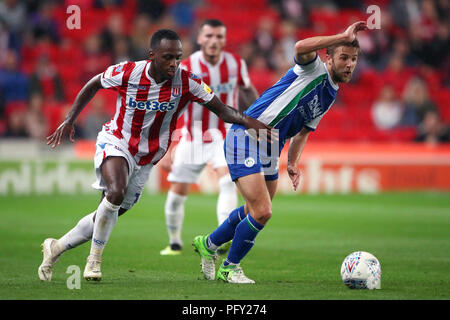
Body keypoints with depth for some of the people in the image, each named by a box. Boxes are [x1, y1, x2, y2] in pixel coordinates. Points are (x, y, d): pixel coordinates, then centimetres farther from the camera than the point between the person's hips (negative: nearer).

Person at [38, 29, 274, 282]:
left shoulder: (186, 82, -16)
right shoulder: (126, 73, -17)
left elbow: (222, 110, -13)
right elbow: (93, 85, 2)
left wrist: (248, 121, -32)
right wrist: (69, 121, 2)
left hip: (147, 158, 3)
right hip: (115, 142, -3)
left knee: (107, 217, 8)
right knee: (116, 192, -32)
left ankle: (56, 247, 28)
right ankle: (95, 257, -14)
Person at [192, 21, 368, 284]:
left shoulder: (330, 96, 15)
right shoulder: (315, 69, -11)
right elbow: (301, 48, -37)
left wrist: (293, 163, 12)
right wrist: (343, 37, -36)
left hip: (270, 150, 10)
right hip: (246, 137, -9)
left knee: (255, 212, 21)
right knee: (262, 212, -15)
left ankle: (208, 244, 45)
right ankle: (231, 267, 6)